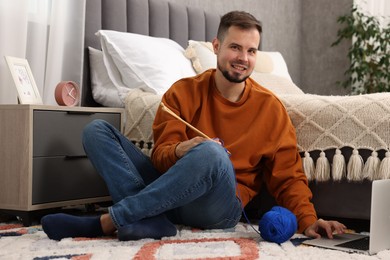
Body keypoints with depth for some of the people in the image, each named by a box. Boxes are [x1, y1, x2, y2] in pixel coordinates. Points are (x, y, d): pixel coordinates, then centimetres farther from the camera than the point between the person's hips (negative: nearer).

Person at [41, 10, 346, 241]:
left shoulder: (271, 108, 0)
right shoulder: (183, 92, 4)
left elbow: (288, 176, 3)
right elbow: (161, 156, -2)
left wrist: (308, 221, -13)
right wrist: (180, 151, -26)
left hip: (220, 207, -2)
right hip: (170, 193, 3)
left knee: (211, 152, -37)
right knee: (97, 130, -10)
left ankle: (107, 222, -28)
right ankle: (151, 221, -31)